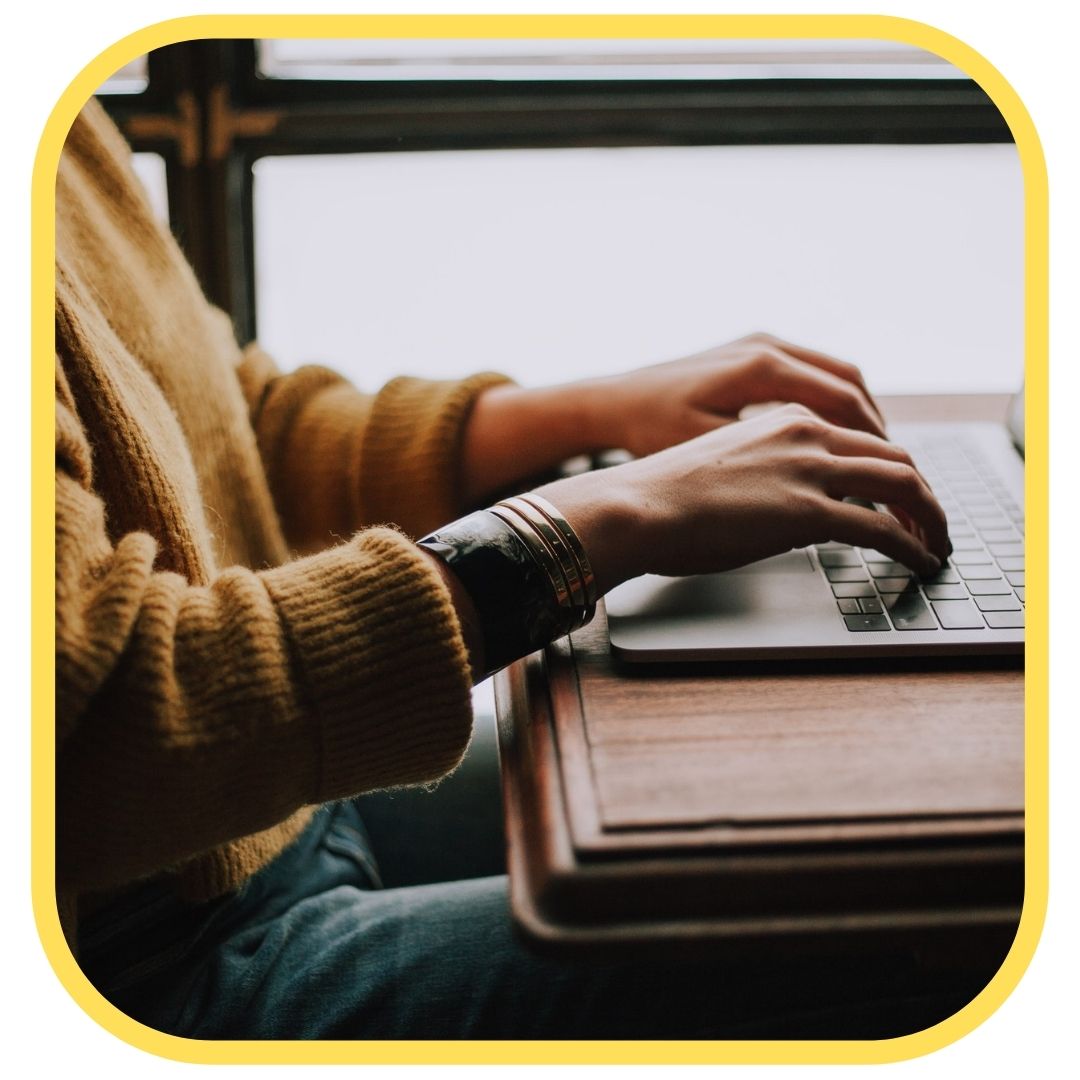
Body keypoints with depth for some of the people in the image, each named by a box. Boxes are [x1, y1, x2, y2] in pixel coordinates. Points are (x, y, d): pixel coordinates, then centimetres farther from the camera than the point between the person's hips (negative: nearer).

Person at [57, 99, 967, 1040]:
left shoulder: (74, 131, 11)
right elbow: (85, 704, -30)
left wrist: (600, 411, 8)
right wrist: (598, 523, -24)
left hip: (308, 819, 10)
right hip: (157, 958, -9)